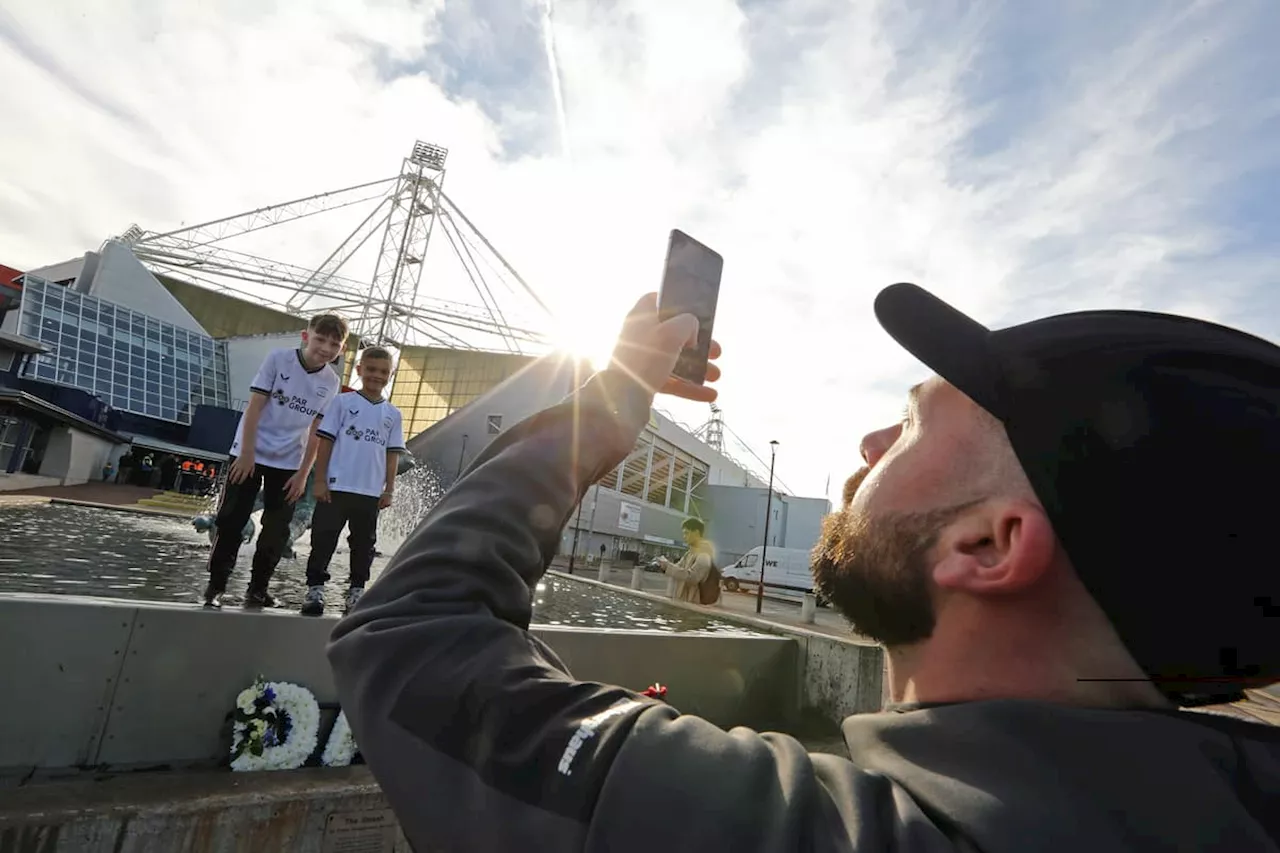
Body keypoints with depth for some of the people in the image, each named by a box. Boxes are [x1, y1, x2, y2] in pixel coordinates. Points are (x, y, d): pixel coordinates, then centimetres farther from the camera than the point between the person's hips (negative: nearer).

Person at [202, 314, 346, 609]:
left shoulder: (331, 382, -3)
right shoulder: (278, 358, -10)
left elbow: (317, 431, 0)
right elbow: (254, 406, -10)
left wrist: (303, 474, -3)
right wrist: (247, 453, -13)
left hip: (288, 463, 3)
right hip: (250, 454, -2)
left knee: (276, 530, 5)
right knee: (231, 520, 1)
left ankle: (257, 589, 18)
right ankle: (216, 585, 14)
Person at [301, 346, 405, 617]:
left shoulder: (392, 414, 9)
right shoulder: (343, 402, 1)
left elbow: (392, 454, 9)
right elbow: (326, 441, -1)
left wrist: (389, 489, 4)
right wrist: (319, 480, -6)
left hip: (370, 492, 3)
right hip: (337, 486, -3)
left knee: (363, 544, 10)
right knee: (324, 540, 2)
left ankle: (356, 591, 21)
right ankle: (315, 589, 14)